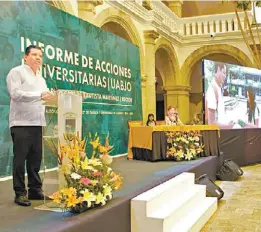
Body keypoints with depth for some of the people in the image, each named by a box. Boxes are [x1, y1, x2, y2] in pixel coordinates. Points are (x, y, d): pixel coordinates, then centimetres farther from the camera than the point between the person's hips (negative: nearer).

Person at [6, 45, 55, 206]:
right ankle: (20, 193, 4)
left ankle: (35, 190, 17)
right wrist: (39, 95, -23)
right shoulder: (16, 72, -1)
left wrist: (52, 98, 4)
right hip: (21, 123, -7)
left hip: (37, 123, 7)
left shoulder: (41, 79, 21)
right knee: (20, 159, -3)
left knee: (35, 159, 9)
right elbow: (16, 93, -15)